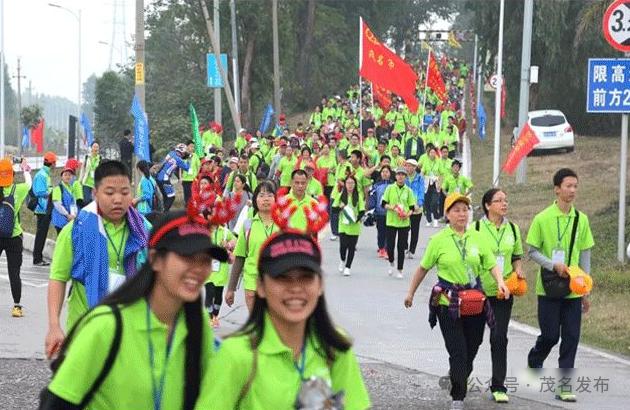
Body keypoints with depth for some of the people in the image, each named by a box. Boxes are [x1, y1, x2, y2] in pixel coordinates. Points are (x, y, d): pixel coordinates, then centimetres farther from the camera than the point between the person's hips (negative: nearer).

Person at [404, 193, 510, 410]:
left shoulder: (477, 238, 5)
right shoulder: (439, 240, -3)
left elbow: (492, 264, 3)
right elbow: (423, 268, 6)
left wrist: (501, 281, -15)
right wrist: (411, 293, 11)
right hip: (448, 302, -3)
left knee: (471, 348, 13)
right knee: (457, 351, -7)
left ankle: (458, 379, 40)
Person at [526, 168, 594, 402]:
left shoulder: (581, 219, 4)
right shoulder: (542, 219, -6)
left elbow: (585, 255, 9)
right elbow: (532, 251, -2)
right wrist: (554, 265, -18)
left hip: (573, 290, 3)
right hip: (549, 288, -3)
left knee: (571, 337, 0)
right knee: (550, 335, 2)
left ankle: (564, 386, 8)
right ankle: (533, 362, 33)